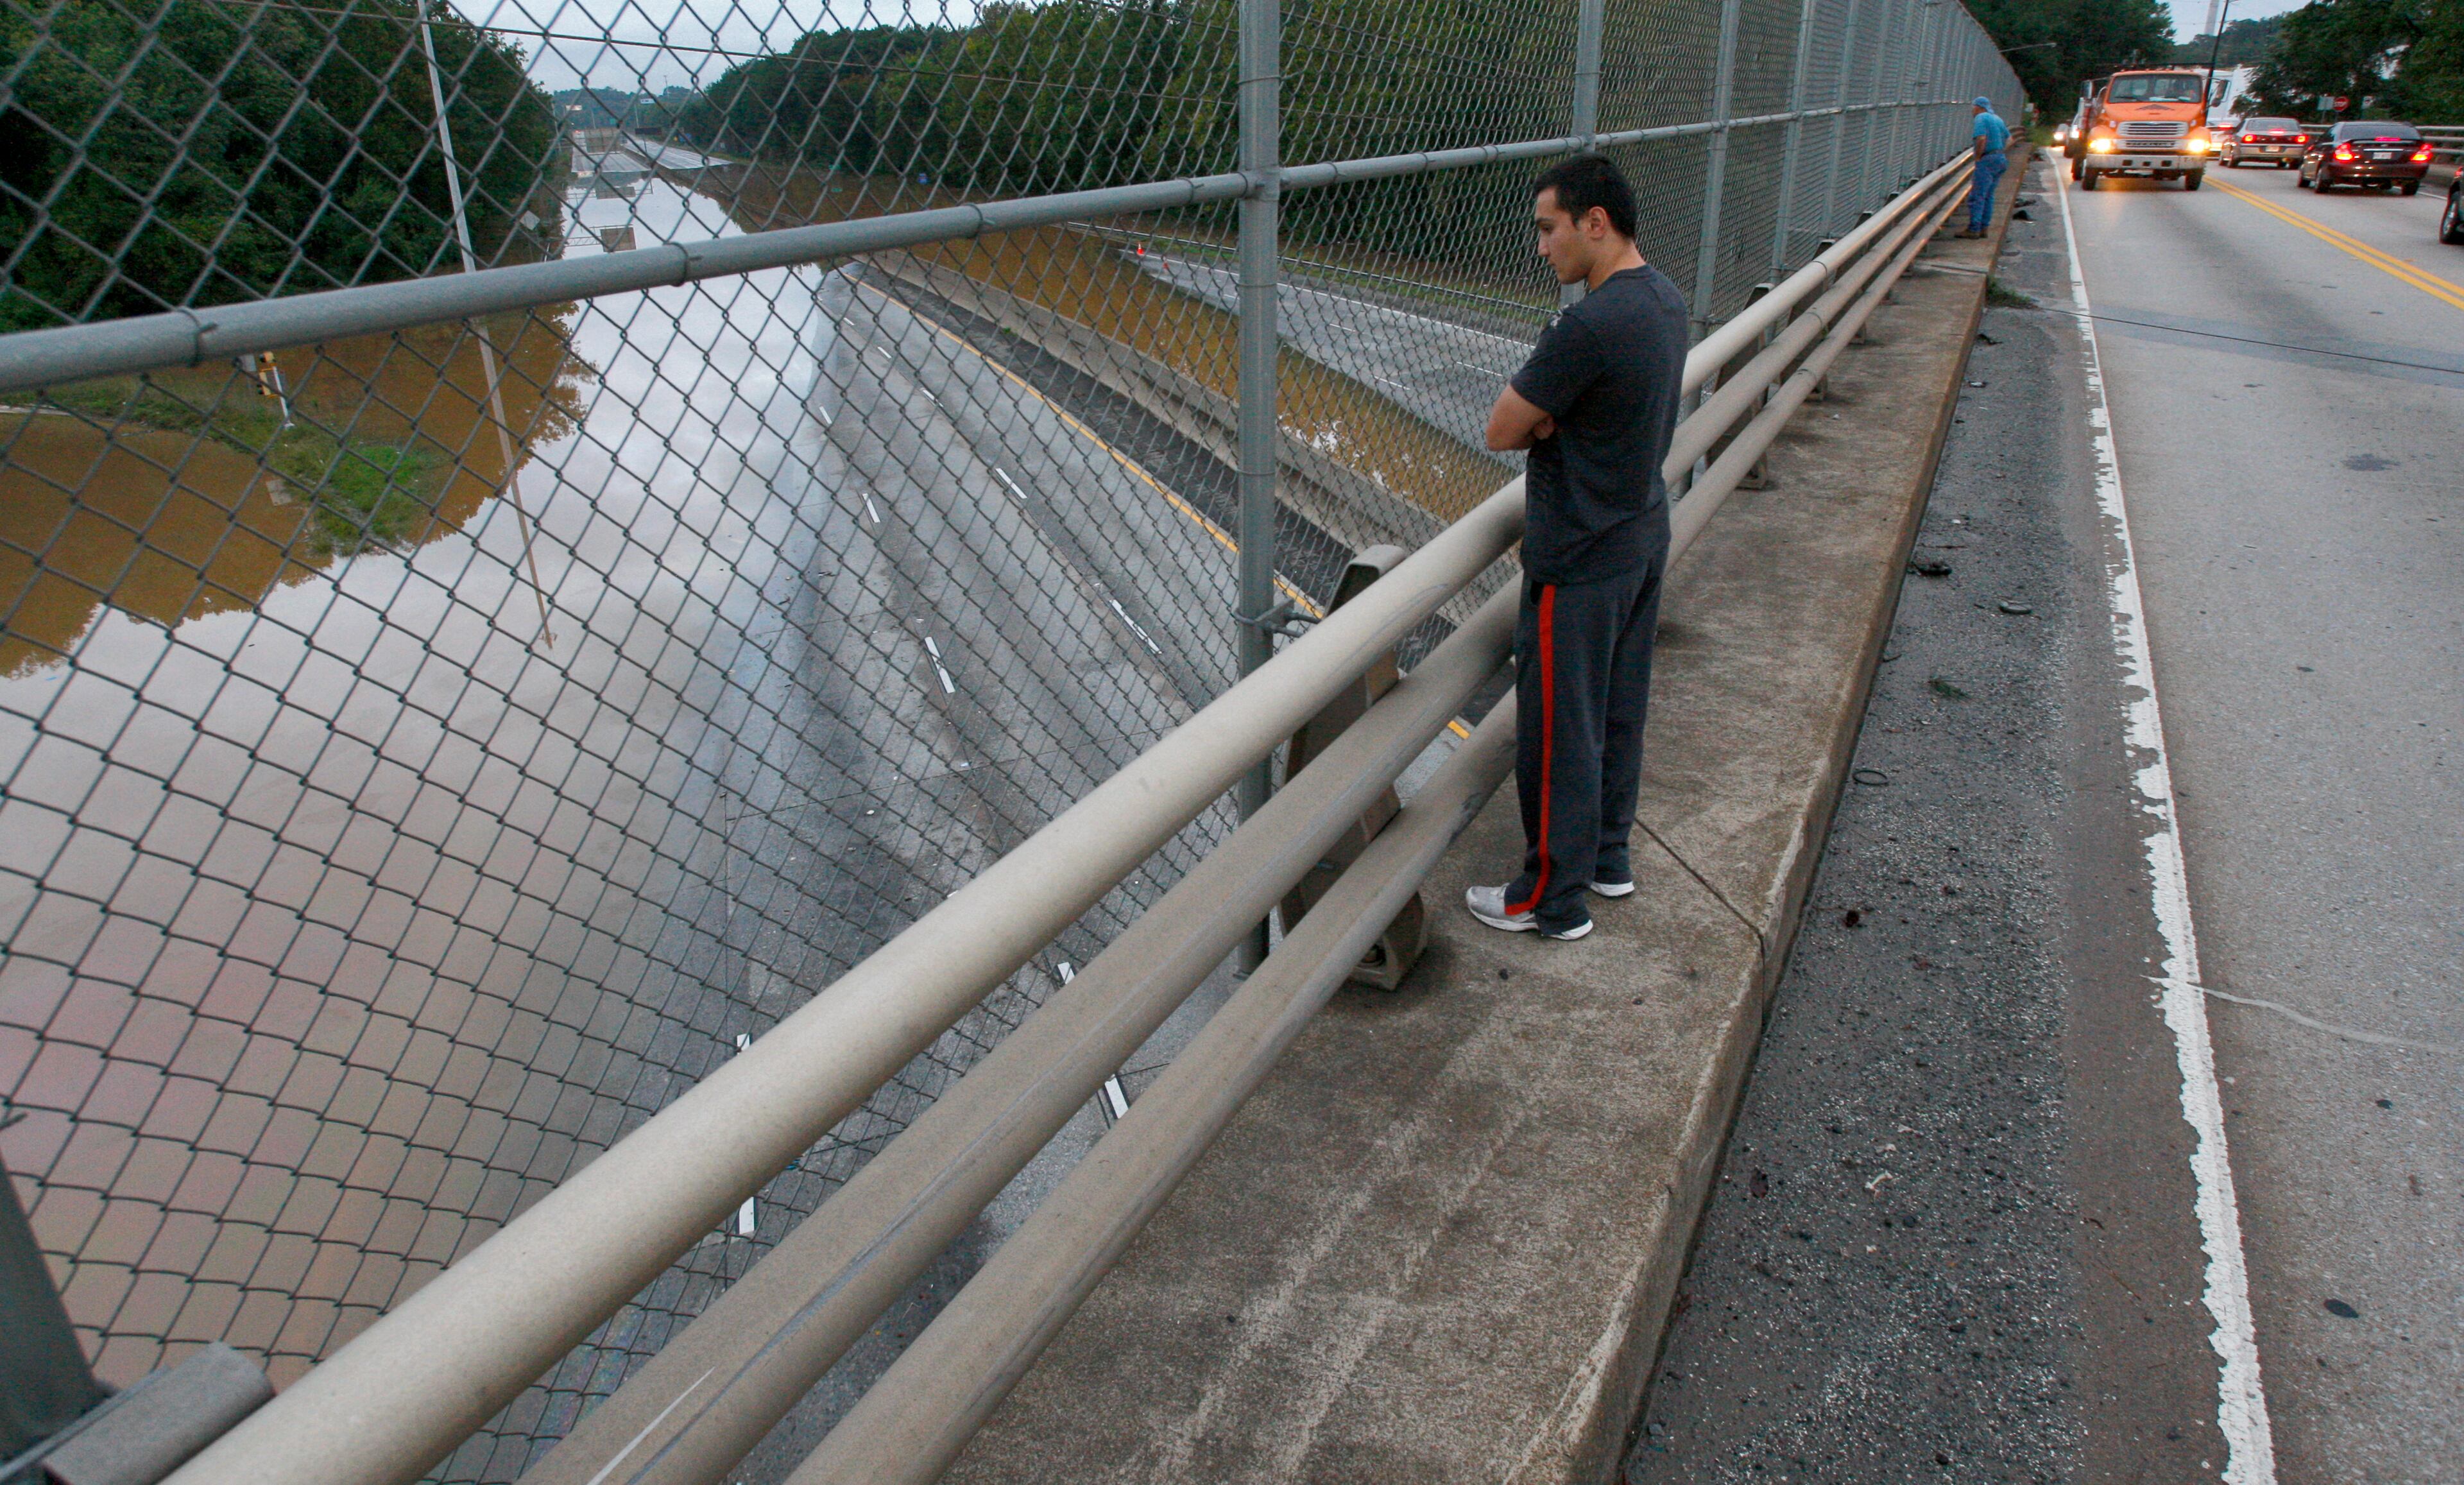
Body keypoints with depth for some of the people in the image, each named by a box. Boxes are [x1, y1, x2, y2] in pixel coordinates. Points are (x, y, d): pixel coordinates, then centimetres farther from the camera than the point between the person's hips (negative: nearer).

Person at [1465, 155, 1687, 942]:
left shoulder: (1591, 327, -27)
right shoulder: (1664, 298, 4)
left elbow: (1502, 431, -20)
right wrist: (1549, 419, -7)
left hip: (1581, 564, -9)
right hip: (1642, 537, 9)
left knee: (1559, 730, 4)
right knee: (1618, 713, 20)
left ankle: (1554, 900, 17)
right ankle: (1607, 856, 36)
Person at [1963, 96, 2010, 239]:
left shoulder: (1981, 118, -9)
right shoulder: (1997, 119, 18)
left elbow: (1982, 139, -23)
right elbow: (2009, 138, 23)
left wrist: (1978, 158, -13)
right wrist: (1999, 151, 20)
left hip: (1987, 161, -9)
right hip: (2000, 158, 9)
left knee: (1977, 196, -8)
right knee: (1988, 196, 12)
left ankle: (1974, 229, -12)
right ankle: (1983, 228, 13)